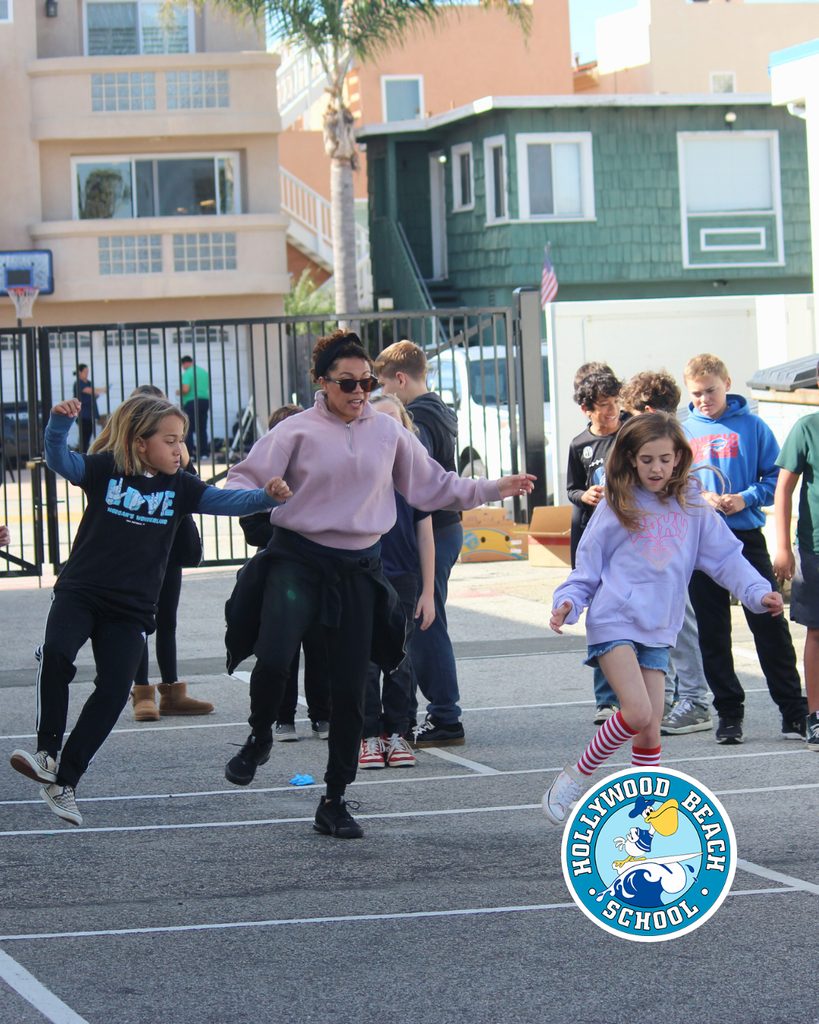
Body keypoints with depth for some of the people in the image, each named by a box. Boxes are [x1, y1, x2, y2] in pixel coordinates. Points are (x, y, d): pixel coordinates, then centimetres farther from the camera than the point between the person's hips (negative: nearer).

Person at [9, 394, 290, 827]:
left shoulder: (178, 486, 4)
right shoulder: (105, 469, -2)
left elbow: (225, 501, -2)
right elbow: (59, 460, -14)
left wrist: (266, 496, -20)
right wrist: (60, 422, -33)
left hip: (131, 608, 3)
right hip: (80, 592, -3)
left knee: (114, 690, -8)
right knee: (56, 654, -30)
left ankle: (63, 781, 3)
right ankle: (47, 751, -16)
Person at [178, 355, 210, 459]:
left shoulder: (187, 373, -10)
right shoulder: (204, 372, 13)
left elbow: (185, 389, -20)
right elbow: (209, 387, 21)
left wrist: (179, 392, -1)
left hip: (191, 402, -7)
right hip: (205, 400, 7)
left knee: (188, 429, -2)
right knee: (202, 428, 10)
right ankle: (204, 453, 9)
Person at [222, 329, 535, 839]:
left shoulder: (389, 432, 8)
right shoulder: (298, 431, -2)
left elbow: (433, 487, 17)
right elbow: (246, 478, -3)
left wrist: (496, 489, 14)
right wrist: (240, 498, -26)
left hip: (358, 570, 3)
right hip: (297, 561, -3)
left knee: (351, 688, 3)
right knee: (274, 659, -25)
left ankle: (335, 801, 16)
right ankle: (260, 739, 8)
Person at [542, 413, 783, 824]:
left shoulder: (692, 508, 9)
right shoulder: (616, 508, 1)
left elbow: (725, 557, 9)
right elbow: (587, 566, 6)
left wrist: (758, 592, -5)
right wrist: (569, 603, -9)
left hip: (658, 632, 4)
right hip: (614, 621, -4)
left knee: (649, 728, 1)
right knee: (637, 712, -20)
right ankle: (575, 778, -3)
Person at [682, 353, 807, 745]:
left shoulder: (752, 426, 2)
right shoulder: (682, 431, 7)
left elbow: (776, 476, 2)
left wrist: (747, 498, -14)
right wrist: (696, 497, -9)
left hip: (746, 537, -2)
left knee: (770, 625, -2)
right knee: (713, 635, 6)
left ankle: (793, 710, 3)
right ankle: (728, 711, 14)